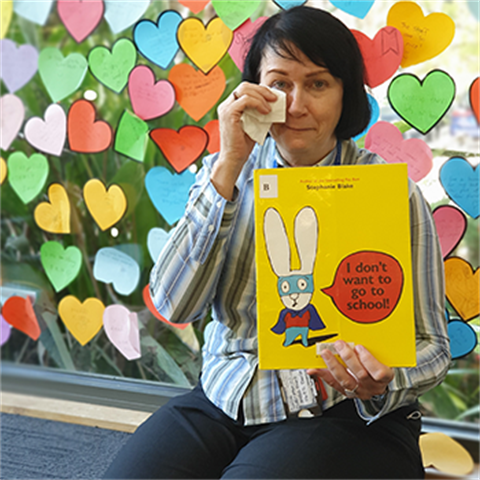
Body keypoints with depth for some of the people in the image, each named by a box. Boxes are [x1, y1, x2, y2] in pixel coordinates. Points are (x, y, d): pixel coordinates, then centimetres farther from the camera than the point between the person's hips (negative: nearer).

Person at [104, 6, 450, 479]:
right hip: (220, 401, 3)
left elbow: (429, 346, 0)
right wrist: (229, 165, -12)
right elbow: (173, 305, -8)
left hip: (341, 418, -2)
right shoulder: (226, 172, 5)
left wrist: (380, 383, -24)